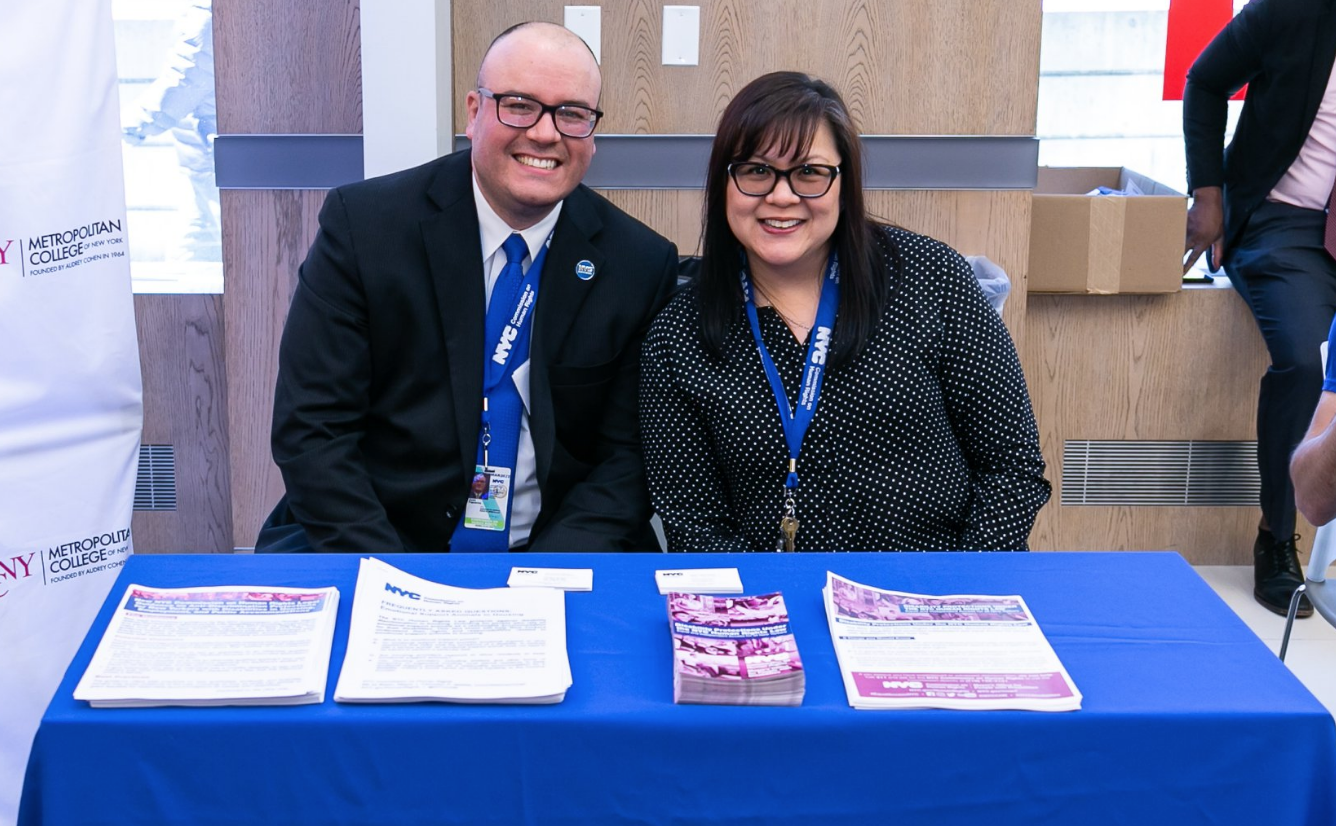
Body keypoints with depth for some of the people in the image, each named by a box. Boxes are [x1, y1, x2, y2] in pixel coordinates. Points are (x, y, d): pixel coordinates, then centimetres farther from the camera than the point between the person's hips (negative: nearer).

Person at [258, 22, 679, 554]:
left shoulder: (641, 265, -1)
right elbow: (311, 429, -8)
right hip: (372, 545, -1)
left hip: (555, 554, 1)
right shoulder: (362, 225, -6)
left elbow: (625, 452, 1)